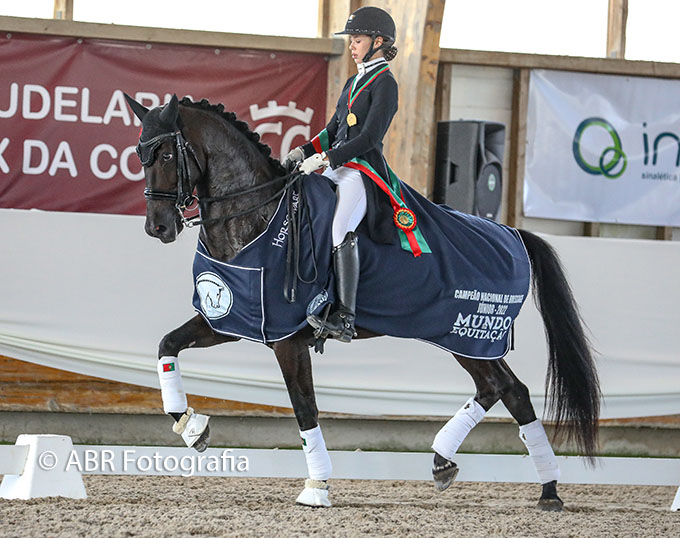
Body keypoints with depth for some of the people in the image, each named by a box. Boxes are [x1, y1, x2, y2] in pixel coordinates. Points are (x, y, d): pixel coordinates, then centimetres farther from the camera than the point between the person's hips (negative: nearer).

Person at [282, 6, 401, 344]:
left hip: (364, 173, -10)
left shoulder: (384, 84, -7)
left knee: (340, 227, -31)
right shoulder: (354, 82, 21)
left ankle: (345, 317, -36)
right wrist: (304, 151, 6)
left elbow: (369, 138, -15)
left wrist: (324, 159, -19)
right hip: (337, 170, 10)